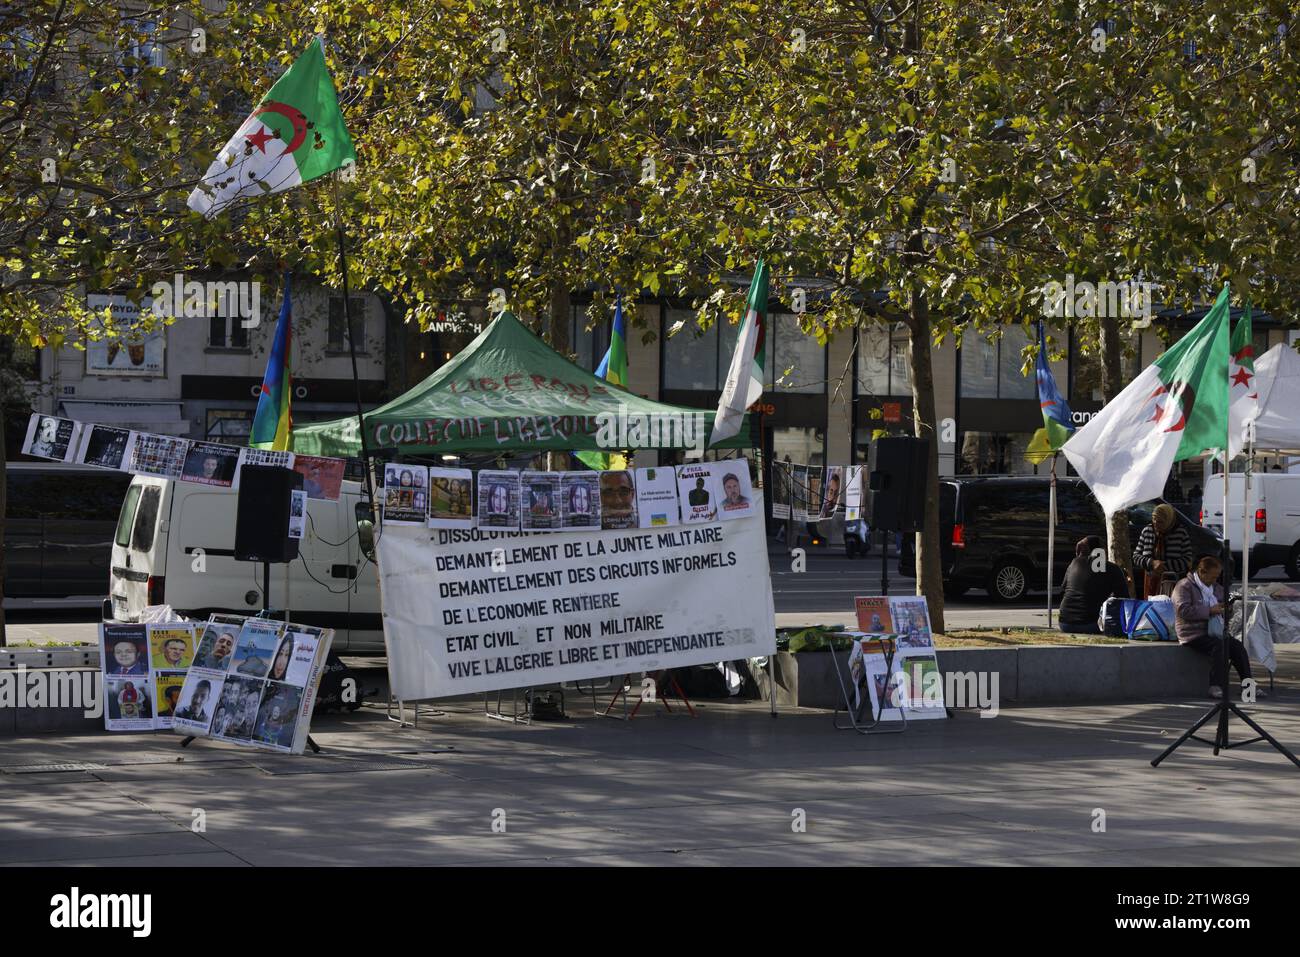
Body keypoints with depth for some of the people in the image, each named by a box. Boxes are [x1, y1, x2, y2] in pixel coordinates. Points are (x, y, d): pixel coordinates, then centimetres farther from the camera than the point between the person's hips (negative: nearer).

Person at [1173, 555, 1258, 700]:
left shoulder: (1216, 587, 21)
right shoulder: (1184, 586, -4)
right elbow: (1184, 610, -19)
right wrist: (1210, 610, -18)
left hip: (1216, 633, 7)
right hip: (1194, 634, -7)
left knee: (1238, 647, -17)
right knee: (1219, 645, -33)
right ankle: (1216, 687, -34)